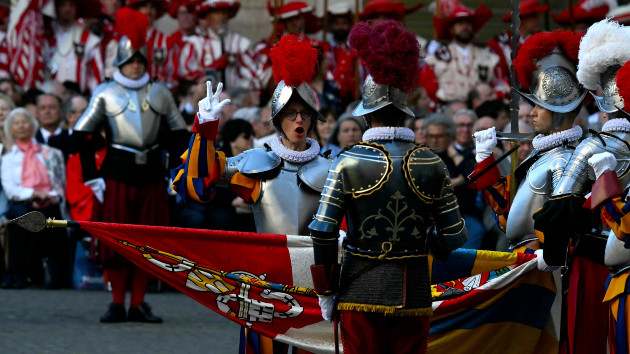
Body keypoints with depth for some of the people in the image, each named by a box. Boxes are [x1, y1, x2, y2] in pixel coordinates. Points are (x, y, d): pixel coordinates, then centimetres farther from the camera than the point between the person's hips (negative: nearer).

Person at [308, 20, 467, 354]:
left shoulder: (348, 163, -7)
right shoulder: (431, 164, -1)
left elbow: (323, 233, -10)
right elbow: (454, 236, 2)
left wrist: (325, 291, 0)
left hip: (361, 289, -2)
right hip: (414, 294, 2)